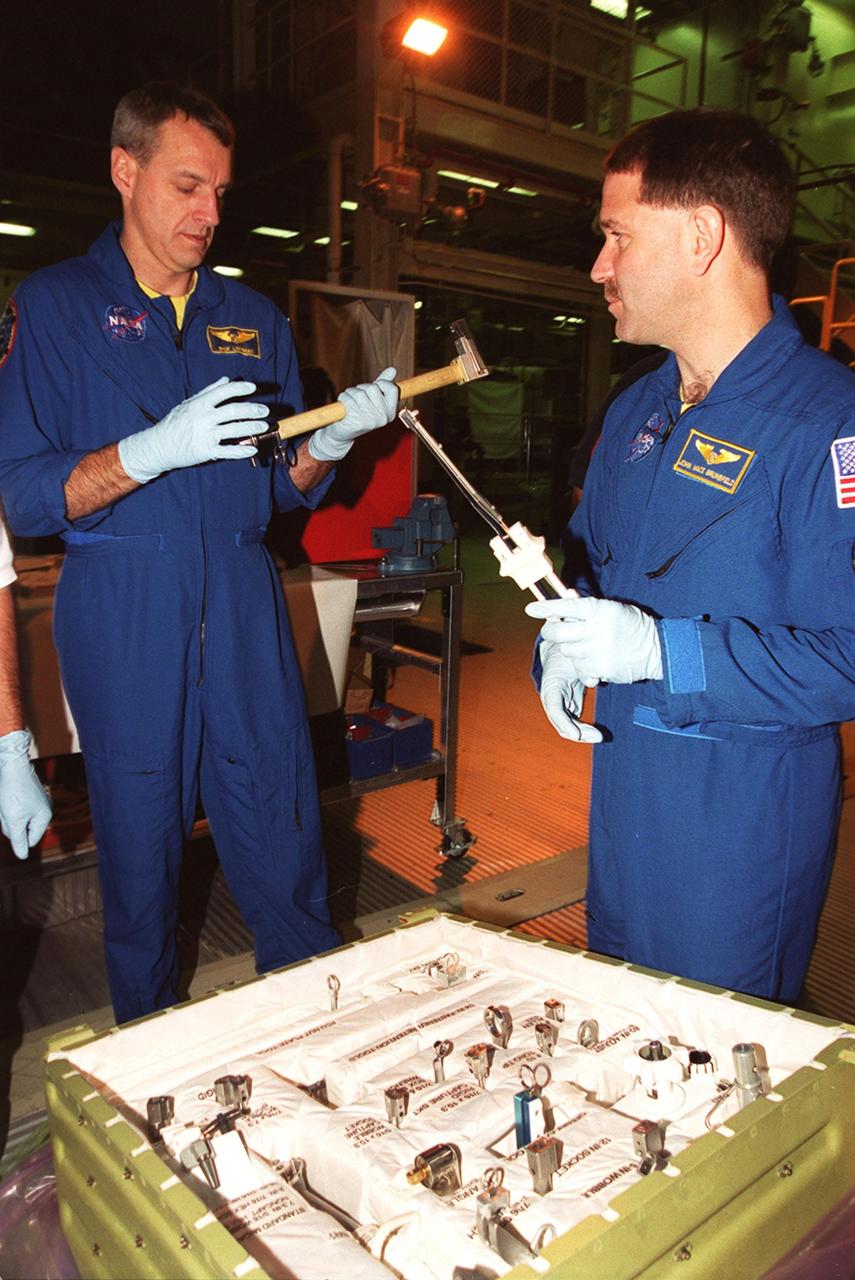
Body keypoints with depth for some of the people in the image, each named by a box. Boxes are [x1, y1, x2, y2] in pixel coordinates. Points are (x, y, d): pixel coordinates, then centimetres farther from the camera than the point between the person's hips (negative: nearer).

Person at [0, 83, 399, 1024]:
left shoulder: (253, 320, 14)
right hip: (121, 621, -2)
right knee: (139, 858, 8)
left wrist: (335, 435, -8)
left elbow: (287, 487, 13)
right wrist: (156, 449, -20)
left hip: (245, 612, 3)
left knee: (285, 856, 5)